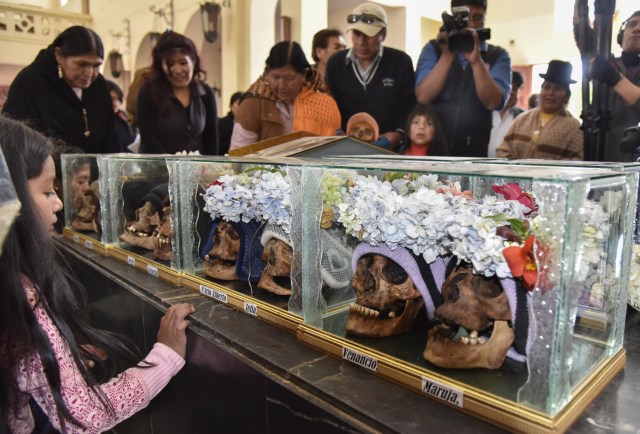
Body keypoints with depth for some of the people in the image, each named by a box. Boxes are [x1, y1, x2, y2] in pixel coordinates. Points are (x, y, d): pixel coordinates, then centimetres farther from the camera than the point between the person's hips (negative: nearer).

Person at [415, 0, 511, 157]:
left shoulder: (498, 56, 6)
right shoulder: (433, 49, 6)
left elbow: (493, 102, -10)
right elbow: (423, 97, -8)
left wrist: (476, 60, -20)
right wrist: (448, 55, -14)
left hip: (476, 150, 0)